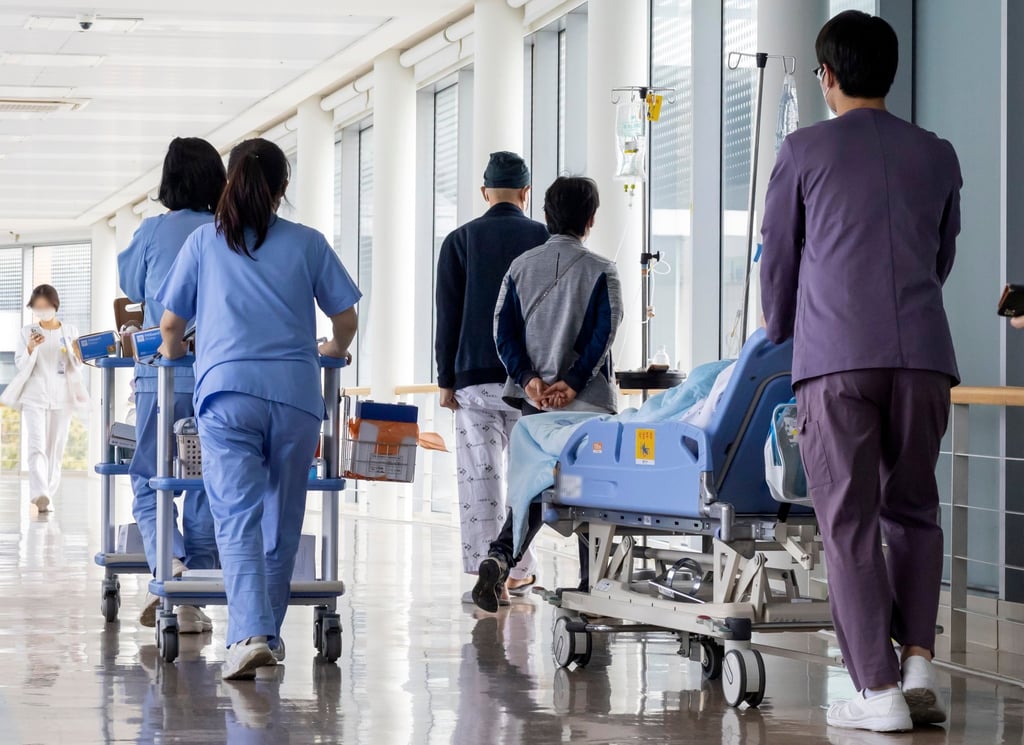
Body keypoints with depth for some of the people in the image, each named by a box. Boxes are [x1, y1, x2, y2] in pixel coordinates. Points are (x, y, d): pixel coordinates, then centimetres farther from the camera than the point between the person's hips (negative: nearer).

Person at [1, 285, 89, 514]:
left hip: (62, 397, 2)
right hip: (34, 396, -2)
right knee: (36, 447, -16)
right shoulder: (27, 332, 7)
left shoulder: (70, 332, 8)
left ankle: (47, 497, 10)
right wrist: (30, 348, -16)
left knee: (55, 450, 3)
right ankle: (40, 496, -29)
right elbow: (20, 364, 2)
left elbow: (77, 367, 7)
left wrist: (73, 353, -14)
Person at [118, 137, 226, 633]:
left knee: (149, 482, 8)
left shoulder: (153, 231, 1)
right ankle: (192, 604, 10)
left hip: (163, 374, -1)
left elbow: (131, 286, 18)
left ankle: (168, 565, -19)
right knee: (207, 487, 9)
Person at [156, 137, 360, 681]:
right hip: (296, 391, 1)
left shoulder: (204, 242, 10)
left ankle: (249, 634, -25)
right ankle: (268, 632, 22)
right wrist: (334, 350, 35)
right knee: (282, 518, 13)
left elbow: (171, 323, 13)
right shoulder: (307, 243, 11)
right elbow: (345, 318, 13)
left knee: (237, 518, -8)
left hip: (227, 390, -1)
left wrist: (173, 352, 36)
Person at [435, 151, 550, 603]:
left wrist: (446, 380, 7)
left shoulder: (460, 241, 3)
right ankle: (519, 571, 10)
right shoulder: (545, 240, 3)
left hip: (474, 377, 0)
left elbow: (448, 317, 3)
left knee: (479, 476, -1)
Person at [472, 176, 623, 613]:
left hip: (533, 398, 3)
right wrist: (573, 382, -13)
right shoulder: (600, 272, -3)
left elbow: (504, 329, 1)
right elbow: (603, 333, -12)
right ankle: (592, 588, 7)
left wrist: (528, 379, -6)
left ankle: (499, 557, -13)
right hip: (587, 401, -3)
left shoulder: (521, 267, 8)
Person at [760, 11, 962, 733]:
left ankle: (878, 690, -6)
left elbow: (777, 259, 14)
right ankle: (919, 665, -1)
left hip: (836, 356, -3)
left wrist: (780, 333, 32)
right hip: (924, 353, 3)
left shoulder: (805, 151, 7)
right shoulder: (937, 155, 15)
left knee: (850, 523, -1)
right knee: (913, 510, 14)